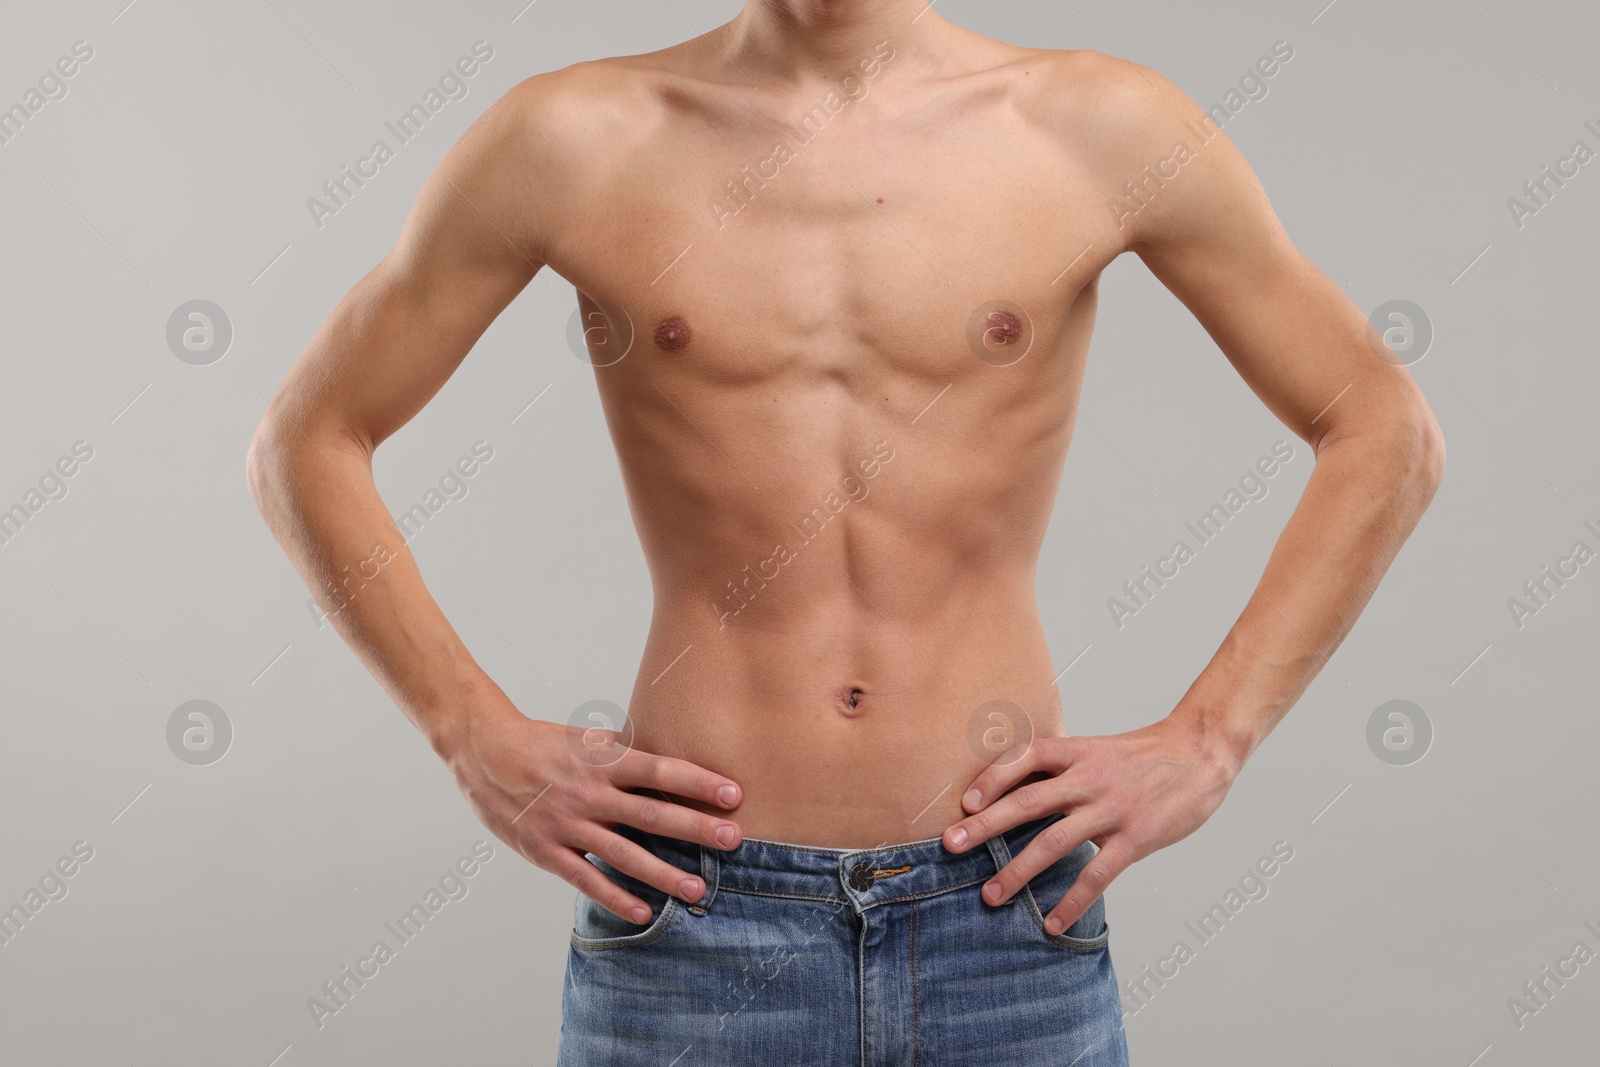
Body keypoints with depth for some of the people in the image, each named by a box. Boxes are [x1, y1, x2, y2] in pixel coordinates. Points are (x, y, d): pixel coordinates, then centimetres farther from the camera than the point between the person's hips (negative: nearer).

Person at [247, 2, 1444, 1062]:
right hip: (691, 921, 0)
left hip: (1007, 911, 1)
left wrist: (1206, 743, -1)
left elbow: (1389, 432, 7)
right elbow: (308, 439, 8)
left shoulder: (1100, 128, 0)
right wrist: (478, 739, -2)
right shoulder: (575, 140, 0)